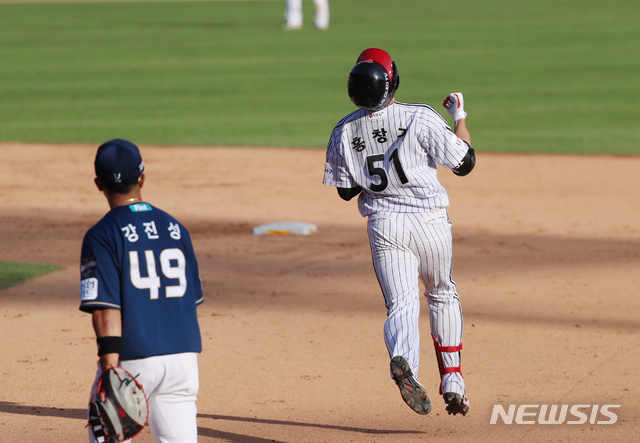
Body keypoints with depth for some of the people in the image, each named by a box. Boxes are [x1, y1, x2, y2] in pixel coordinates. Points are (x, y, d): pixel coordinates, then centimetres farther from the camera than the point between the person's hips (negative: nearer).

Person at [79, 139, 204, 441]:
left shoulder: (102, 235, -7)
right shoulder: (175, 228, 10)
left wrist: (111, 367, -18)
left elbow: (106, 308, -14)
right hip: (183, 356, 4)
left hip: (132, 360, -4)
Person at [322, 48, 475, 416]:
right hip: (428, 218, -1)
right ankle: (452, 381, 21)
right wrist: (460, 118, 7)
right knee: (443, 295, 21)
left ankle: (403, 362, -37)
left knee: (401, 304, -4)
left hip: (383, 224, 1)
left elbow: (345, 190, 8)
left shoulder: (345, 131, 0)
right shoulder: (421, 118, -11)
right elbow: (464, 163, -5)